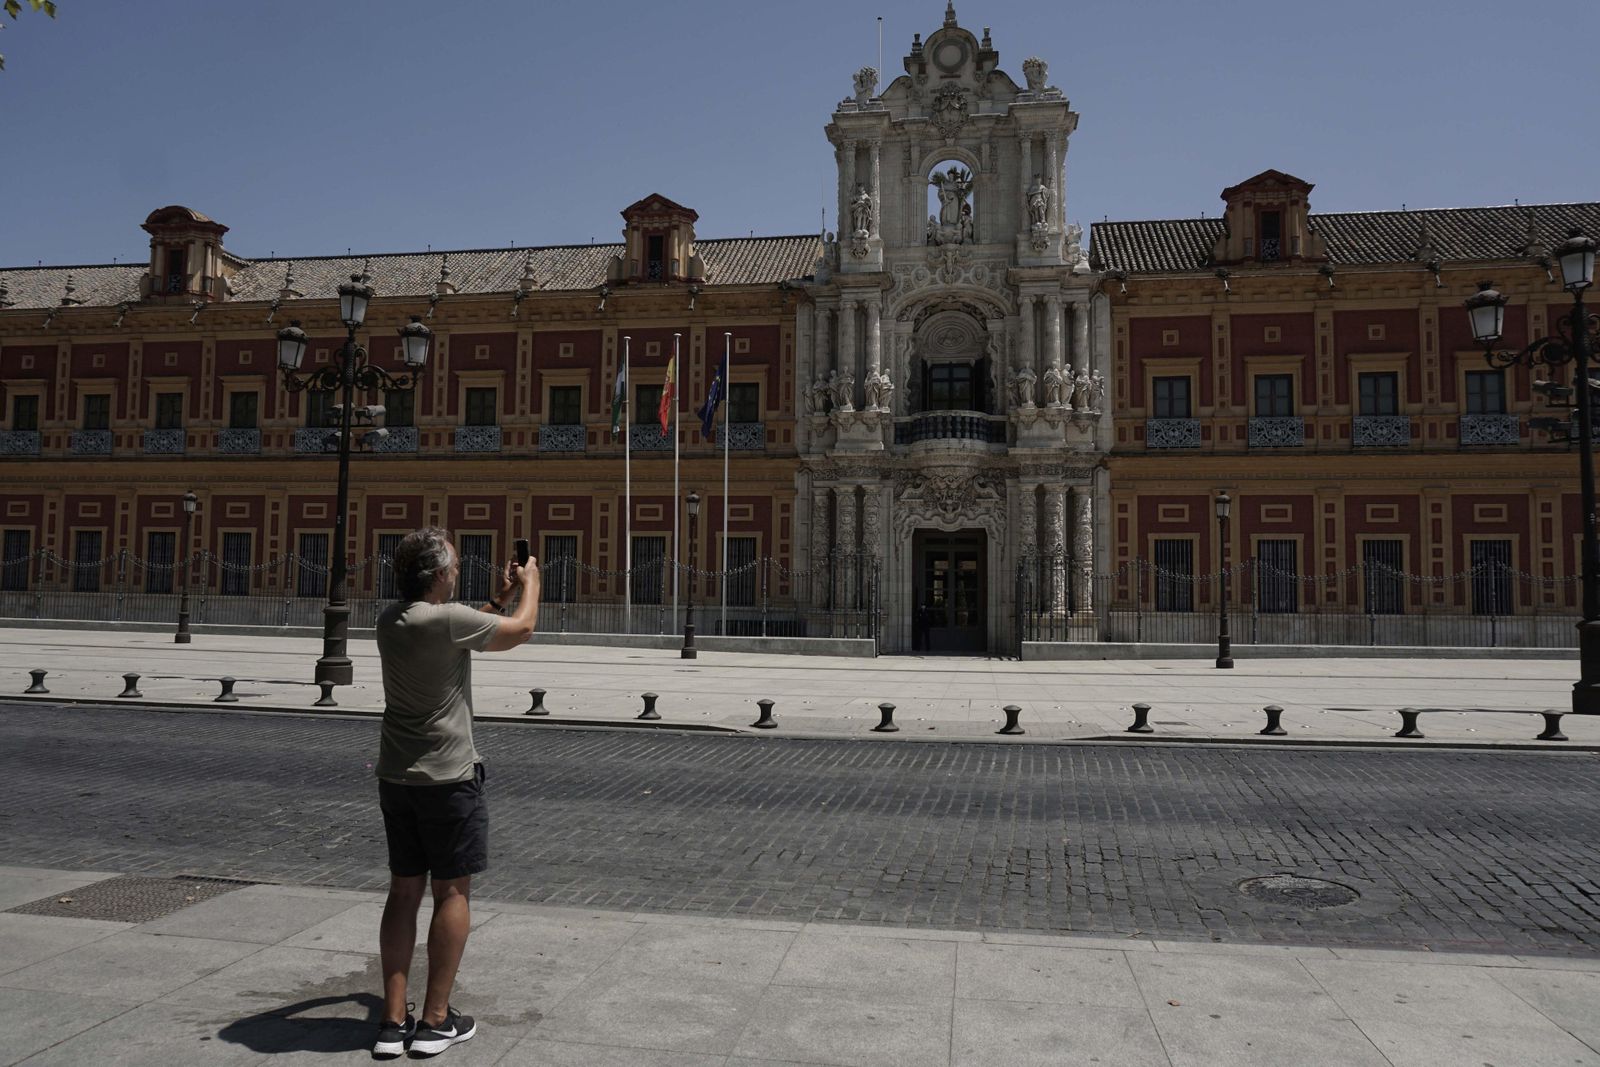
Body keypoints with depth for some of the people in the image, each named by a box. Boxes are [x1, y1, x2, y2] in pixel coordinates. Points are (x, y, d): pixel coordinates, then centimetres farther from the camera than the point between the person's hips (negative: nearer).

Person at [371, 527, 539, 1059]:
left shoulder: (391, 620, 4)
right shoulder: (448, 619, -19)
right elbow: (522, 628, -5)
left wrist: (499, 597, 25)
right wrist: (530, 581, 13)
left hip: (396, 776, 7)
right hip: (448, 777, -7)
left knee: (404, 891, 12)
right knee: (453, 893, 4)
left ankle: (394, 1021, 15)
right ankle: (436, 1021, 9)